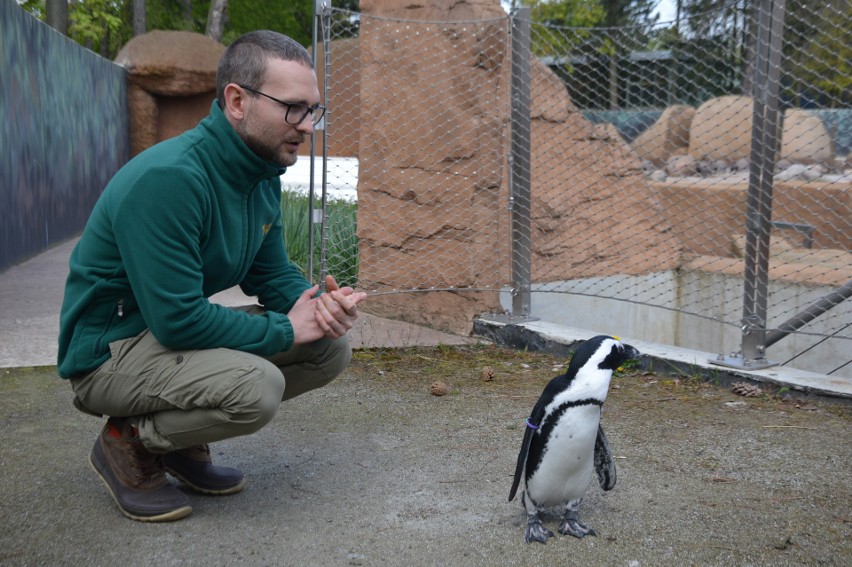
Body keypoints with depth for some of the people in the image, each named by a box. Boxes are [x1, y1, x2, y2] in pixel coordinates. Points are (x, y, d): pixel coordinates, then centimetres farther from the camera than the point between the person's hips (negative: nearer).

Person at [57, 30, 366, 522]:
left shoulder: (264, 175, 1)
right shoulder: (168, 178, -28)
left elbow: (273, 274, 8)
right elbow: (178, 319, -30)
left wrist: (319, 307, -14)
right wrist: (285, 329, -20)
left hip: (186, 329, 9)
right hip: (110, 349, -9)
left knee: (331, 347, -2)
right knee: (257, 386, -33)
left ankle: (184, 440, 10)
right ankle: (130, 443, -4)